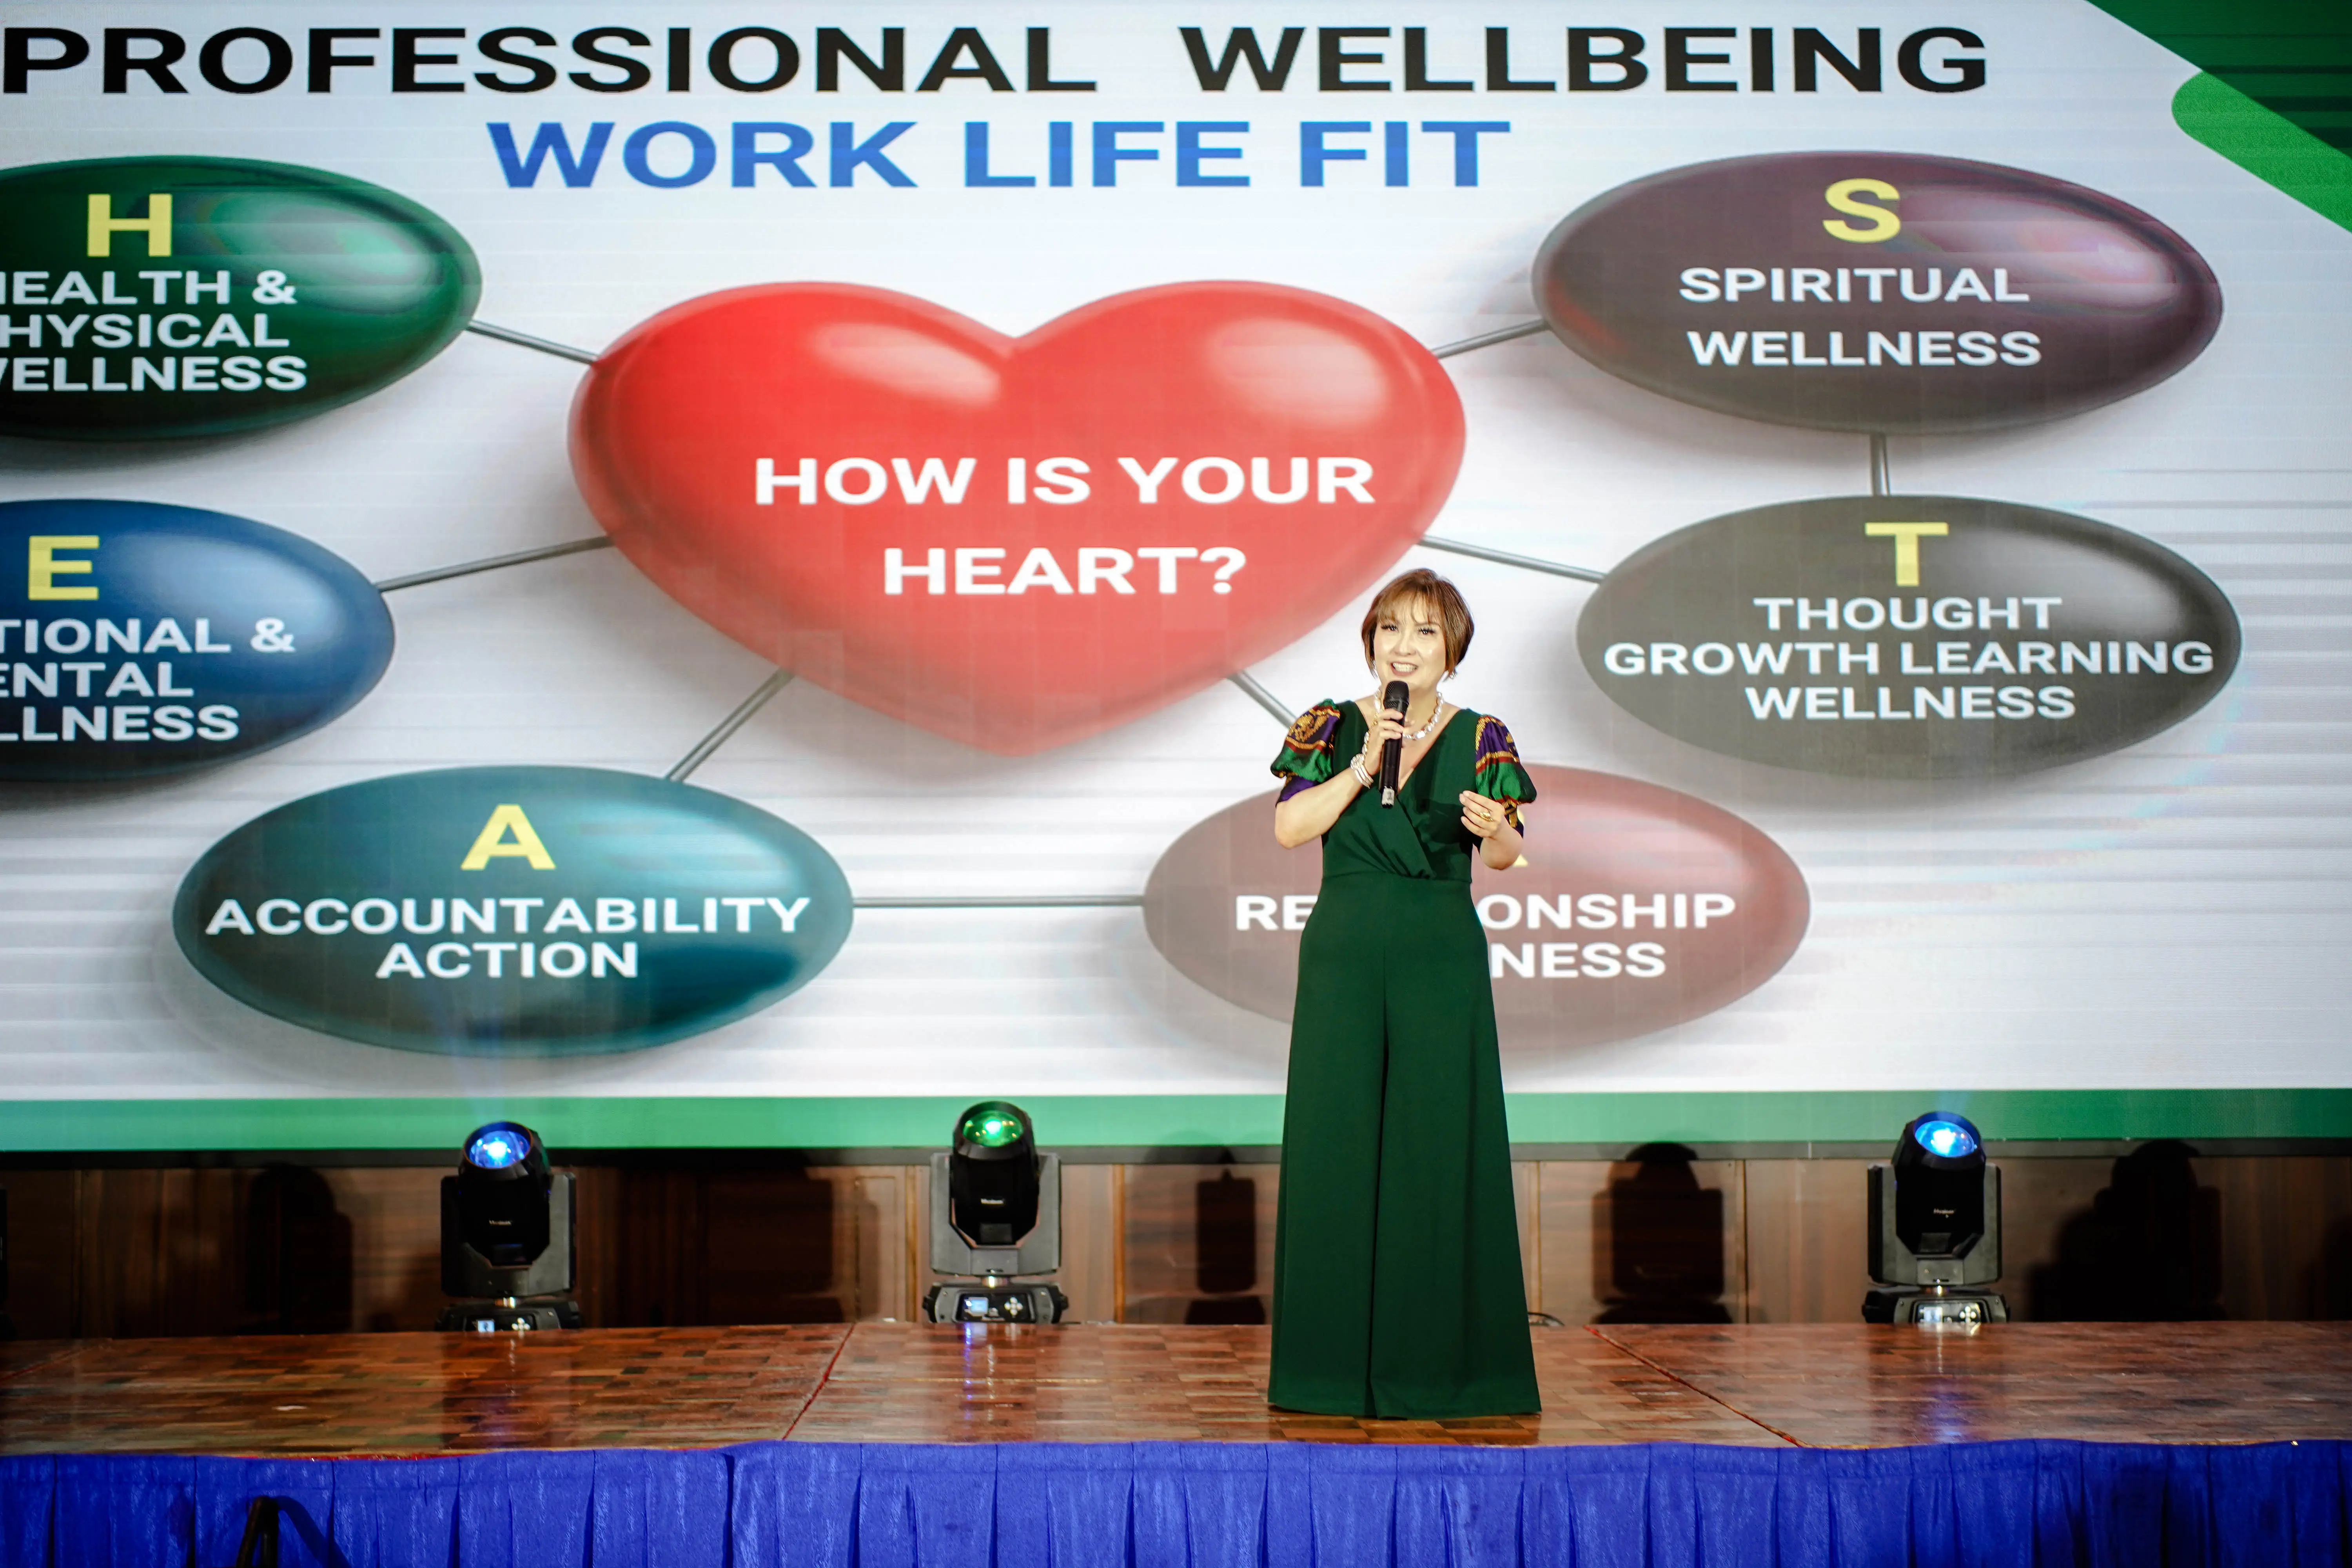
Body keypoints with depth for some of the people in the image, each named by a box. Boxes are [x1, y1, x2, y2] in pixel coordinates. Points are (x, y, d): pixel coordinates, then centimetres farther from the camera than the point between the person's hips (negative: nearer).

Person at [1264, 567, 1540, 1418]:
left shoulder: (1480, 738, 6)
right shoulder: (1331, 728, 7)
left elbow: (1505, 855, -3)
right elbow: (1289, 827, -5)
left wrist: (1493, 827, -25)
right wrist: (1364, 766, -15)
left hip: (1442, 959, 0)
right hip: (1345, 951, 0)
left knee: (1438, 1144, -2)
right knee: (1337, 1142, -1)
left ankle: (1437, 1361, 4)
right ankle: (1336, 1359, 6)